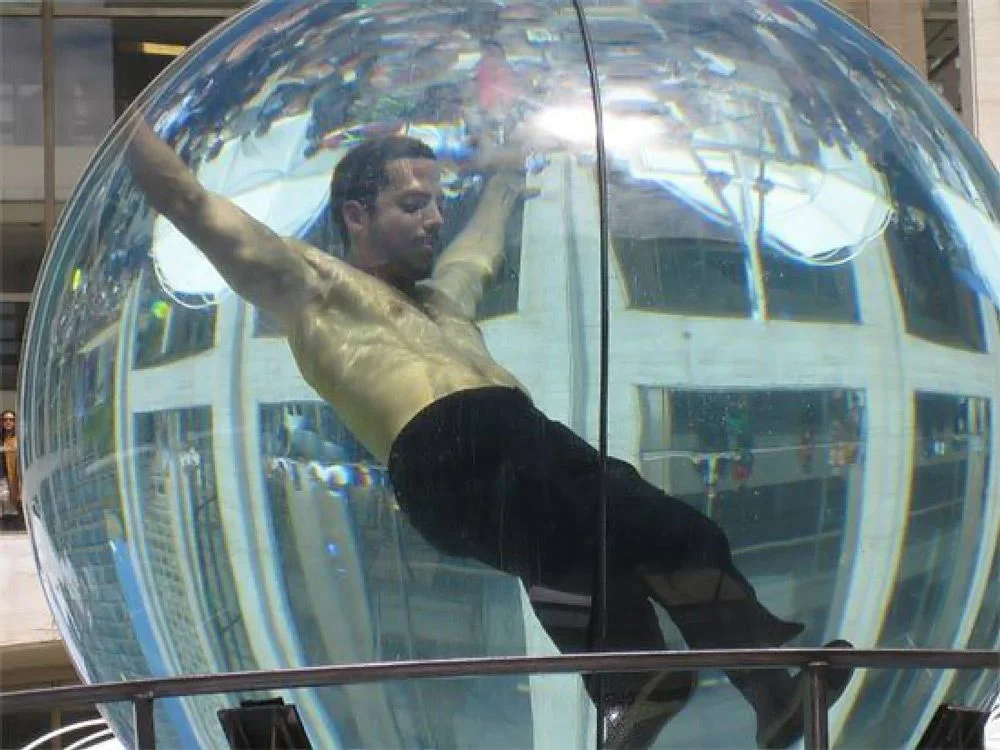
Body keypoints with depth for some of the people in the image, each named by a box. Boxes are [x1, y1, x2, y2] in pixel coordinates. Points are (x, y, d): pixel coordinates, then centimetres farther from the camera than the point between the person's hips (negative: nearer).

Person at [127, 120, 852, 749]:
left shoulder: (446, 290, 40)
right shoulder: (314, 283, 19)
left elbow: (498, 200, 57)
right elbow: (189, 202, 14)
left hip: (532, 440, 7)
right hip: (450, 462, -7)